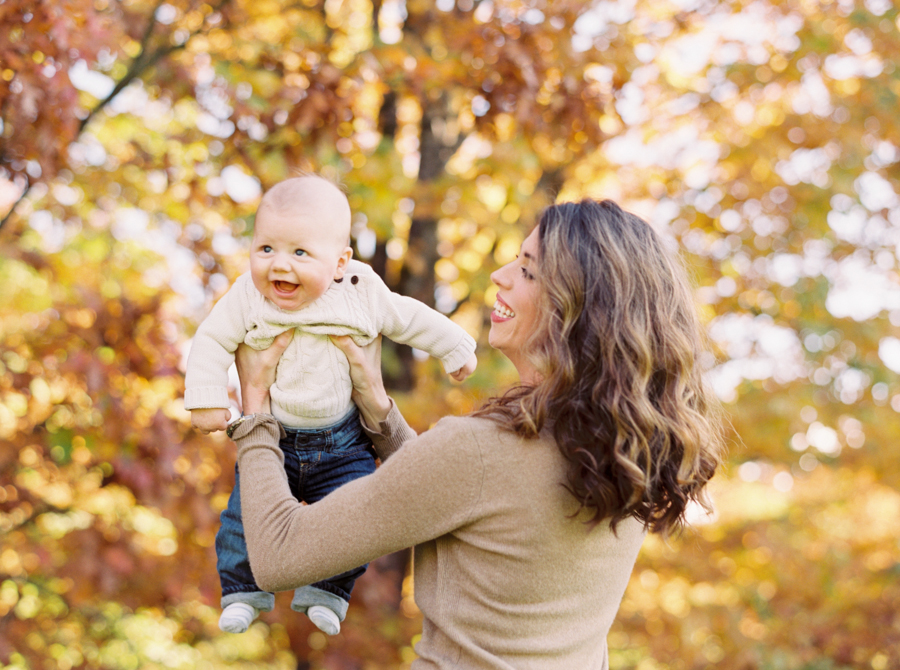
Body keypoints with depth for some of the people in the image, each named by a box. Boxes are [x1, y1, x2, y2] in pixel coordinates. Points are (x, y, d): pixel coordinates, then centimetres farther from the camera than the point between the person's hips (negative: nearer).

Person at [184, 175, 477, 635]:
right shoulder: (248, 298, -13)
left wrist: (455, 349, 12)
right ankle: (243, 589, 17)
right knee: (246, 515, -7)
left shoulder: (361, 296, -12)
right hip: (269, 439, 0)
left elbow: (410, 320, 3)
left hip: (342, 445, 0)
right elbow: (212, 341, -5)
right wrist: (206, 400, -12)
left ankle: (326, 592, 13)